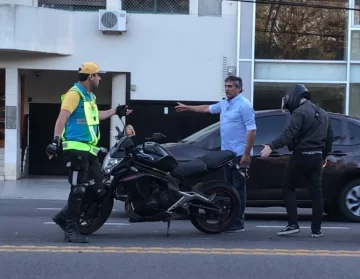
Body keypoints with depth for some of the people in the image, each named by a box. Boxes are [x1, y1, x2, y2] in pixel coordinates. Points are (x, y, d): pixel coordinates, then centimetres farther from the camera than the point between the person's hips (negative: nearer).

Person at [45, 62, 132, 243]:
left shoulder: (90, 96, 20)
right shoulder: (74, 93, -10)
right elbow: (62, 117, -22)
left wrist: (116, 111, 44)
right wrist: (56, 140, -33)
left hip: (89, 150, 10)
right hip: (76, 148, -10)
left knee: (98, 190, 6)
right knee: (78, 189, -9)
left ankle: (64, 217, 16)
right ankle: (71, 230, -3)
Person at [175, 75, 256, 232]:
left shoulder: (244, 105, -13)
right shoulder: (224, 104, 14)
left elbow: (252, 131, -18)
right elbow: (207, 109, 33)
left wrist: (246, 154, -22)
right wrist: (187, 108, 39)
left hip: (240, 154, -9)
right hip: (227, 153, 9)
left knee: (239, 189, -6)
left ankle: (238, 223, -4)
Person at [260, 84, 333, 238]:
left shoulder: (300, 112, -12)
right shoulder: (323, 114, 15)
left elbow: (289, 133, -26)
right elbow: (329, 138, 22)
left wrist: (271, 146, -31)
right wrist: (324, 156, 34)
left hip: (301, 156, -7)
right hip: (316, 156, 7)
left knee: (288, 188, 4)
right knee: (316, 192, 8)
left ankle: (293, 224, -4)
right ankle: (316, 229, 7)